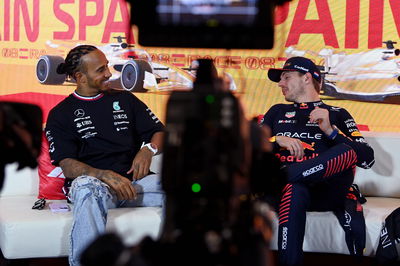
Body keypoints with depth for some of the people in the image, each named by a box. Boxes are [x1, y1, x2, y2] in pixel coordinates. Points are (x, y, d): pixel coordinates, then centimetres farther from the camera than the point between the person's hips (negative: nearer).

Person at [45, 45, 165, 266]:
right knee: (87, 188, -42)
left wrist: (148, 150, -4)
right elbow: (67, 165, -3)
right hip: (94, 182, -3)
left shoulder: (125, 99, 22)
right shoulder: (61, 114, 10)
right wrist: (107, 176, -20)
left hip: (133, 181, 3)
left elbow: (159, 132, 21)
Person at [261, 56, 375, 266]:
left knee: (349, 150, -31)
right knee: (294, 190, -38)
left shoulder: (337, 114, 20)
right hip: (287, 189, 1)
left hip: (326, 192, 0)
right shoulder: (277, 112, 30)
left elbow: (367, 159, 6)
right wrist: (277, 140, -2)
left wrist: (330, 131, -5)